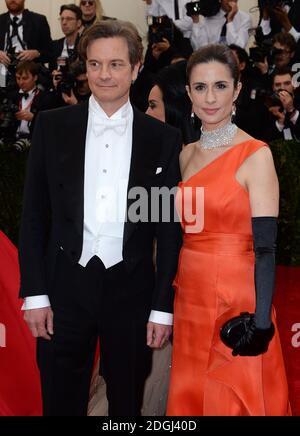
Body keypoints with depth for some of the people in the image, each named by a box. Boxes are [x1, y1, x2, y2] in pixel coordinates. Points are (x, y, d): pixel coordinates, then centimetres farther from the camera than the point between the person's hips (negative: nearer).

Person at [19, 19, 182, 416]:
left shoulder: (164, 139, 1)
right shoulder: (52, 126, 2)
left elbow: (169, 227, 2)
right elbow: (34, 214, 2)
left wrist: (163, 306, -1)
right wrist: (35, 293, -3)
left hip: (132, 290, 0)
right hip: (65, 287, 0)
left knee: (127, 403, 14)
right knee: (61, 402, 11)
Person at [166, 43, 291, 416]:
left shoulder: (256, 155, -10)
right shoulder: (186, 154, 9)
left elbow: (265, 247, -14)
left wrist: (261, 321, -18)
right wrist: (168, 295, 9)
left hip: (236, 301, -6)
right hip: (190, 298, 6)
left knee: (235, 400, 7)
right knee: (191, 397, 16)